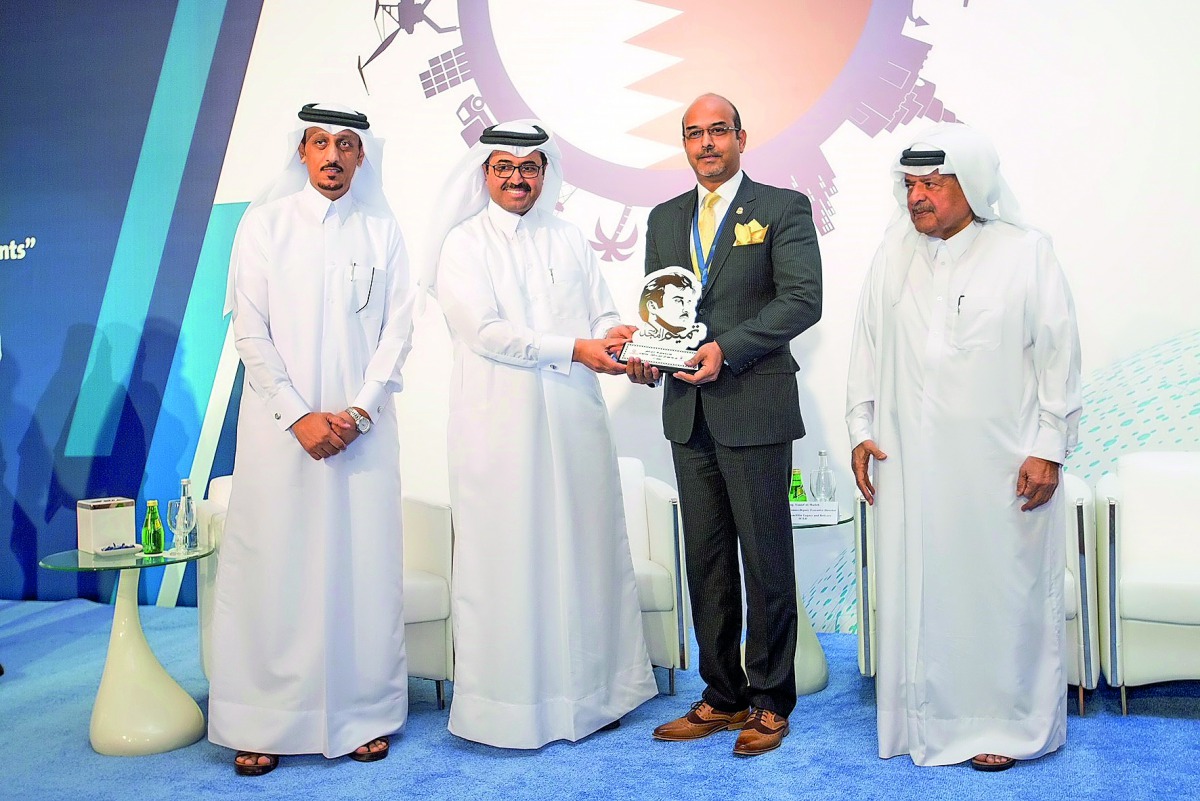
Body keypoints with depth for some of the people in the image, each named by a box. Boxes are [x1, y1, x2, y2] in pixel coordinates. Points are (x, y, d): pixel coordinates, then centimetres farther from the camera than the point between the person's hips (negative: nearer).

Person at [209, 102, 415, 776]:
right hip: (280, 420, -1)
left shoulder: (383, 229, 9)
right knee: (273, 564, 0)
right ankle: (265, 721, 9)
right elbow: (251, 332, 0)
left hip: (363, 425, 1)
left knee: (363, 564, 2)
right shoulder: (264, 225, 5)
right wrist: (300, 416, -9)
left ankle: (365, 714, 12)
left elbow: (398, 327, 4)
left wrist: (360, 411, -8)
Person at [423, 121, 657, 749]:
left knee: (585, 550, 8)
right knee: (508, 558, -1)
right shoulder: (464, 244, 1)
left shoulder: (569, 239, 16)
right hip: (501, 425, -4)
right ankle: (513, 705, 10)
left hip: (574, 420, 4)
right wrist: (573, 349, -15)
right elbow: (483, 331, -11)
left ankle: (592, 691, 19)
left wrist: (614, 338, -12)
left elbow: (603, 315, 12)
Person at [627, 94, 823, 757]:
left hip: (755, 409, -5)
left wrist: (726, 350, -18)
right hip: (688, 412, 5)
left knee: (766, 559, 2)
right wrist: (646, 352, -2)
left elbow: (803, 298, -10)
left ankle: (770, 703, 15)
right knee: (706, 560, 10)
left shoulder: (783, 208, 0)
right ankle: (723, 696, 22)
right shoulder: (664, 219, 17)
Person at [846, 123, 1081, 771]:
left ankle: (1004, 723, 19)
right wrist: (861, 428, 7)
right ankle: (925, 718, 21)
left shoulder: (1025, 252, -2)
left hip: (1001, 466, -3)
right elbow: (868, 345, 11)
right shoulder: (894, 253, 7)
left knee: (1002, 588, 4)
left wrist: (1048, 449, -4)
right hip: (909, 460, 3)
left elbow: (1059, 356, -1)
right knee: (916, 586, 7)